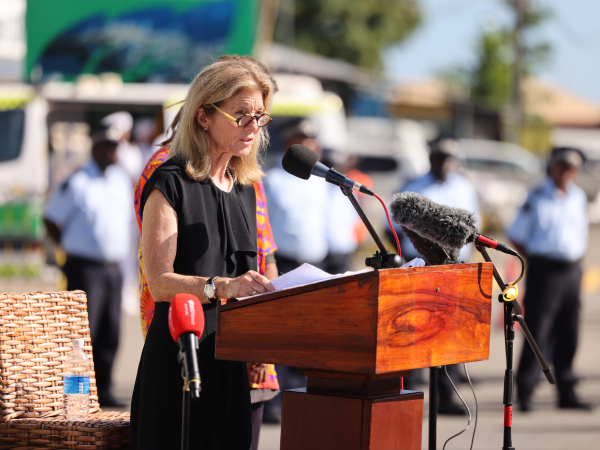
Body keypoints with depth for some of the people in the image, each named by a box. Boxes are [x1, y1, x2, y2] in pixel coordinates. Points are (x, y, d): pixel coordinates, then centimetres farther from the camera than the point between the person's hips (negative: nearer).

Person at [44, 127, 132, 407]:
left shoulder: (121, 180, 12)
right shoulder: (77, 183, -6)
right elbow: (51, 220, 0)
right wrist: (72, 246, 0)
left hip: (113, 268, 6)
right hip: (85, 267, -6)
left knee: (110, 334, 7)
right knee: (84, 332, -8)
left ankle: (102, 390, 13)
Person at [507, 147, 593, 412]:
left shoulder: (578, 197, 12)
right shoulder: (537, 199, -5)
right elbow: (515, 237, -3)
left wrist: (577, 257, 9)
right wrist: (537, 260, -5)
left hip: (572, 270, 6)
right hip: (545, 271, -6)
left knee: (568, 335, 9)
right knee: (537, 333, -7)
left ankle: (566, 393, 16)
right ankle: (524, 394, -2)